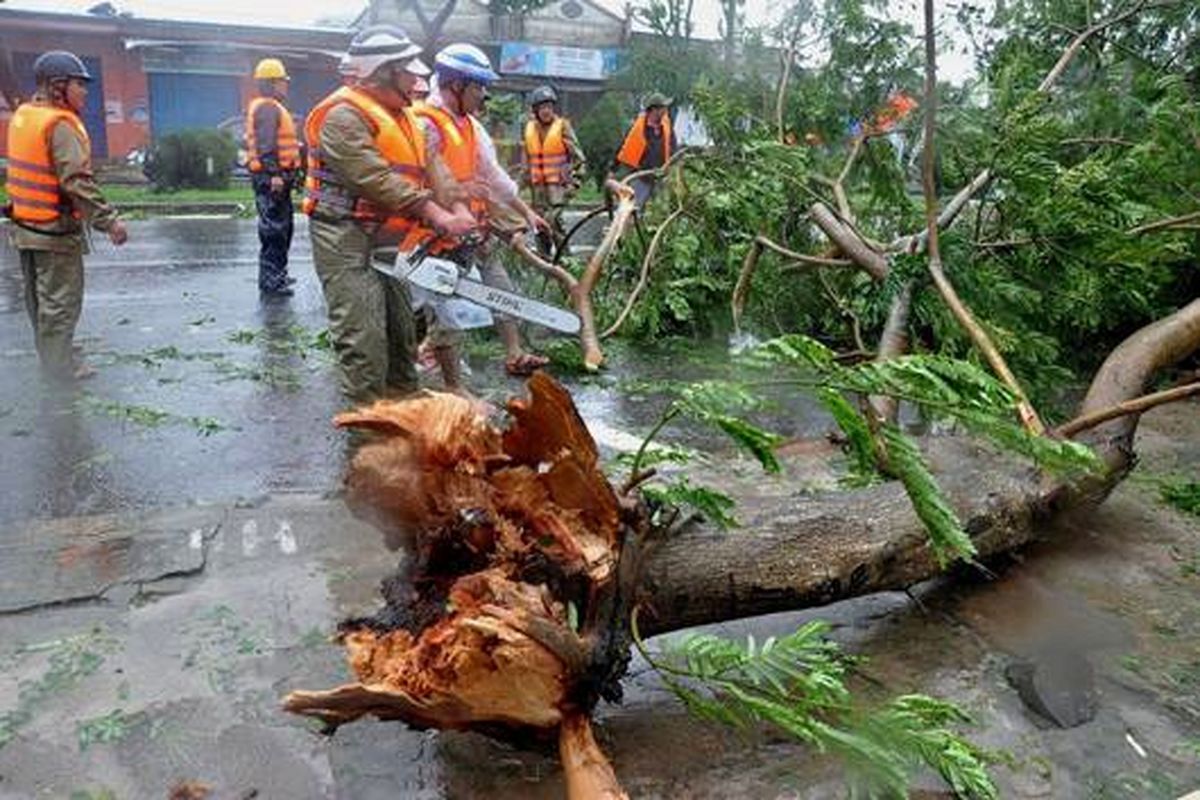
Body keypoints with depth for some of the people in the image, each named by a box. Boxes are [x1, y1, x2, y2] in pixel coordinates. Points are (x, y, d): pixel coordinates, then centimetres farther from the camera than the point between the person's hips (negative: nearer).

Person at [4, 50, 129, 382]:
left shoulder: (21, 116, 9)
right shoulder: (61, 125, -20)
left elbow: (28, 169, 15)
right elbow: (78, 182, -27)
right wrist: (109, 221, -25)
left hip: (25, 226, 9)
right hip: (56, 231, -9)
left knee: (39, 296, 20)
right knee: (61, 299, 1)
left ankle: (47, 354, 35)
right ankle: (60, 365, 8)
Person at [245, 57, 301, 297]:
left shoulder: (273, 107, 22)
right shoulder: (267, 108, -13)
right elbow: (266, 145, -23)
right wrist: (274, 174, -28)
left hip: (276, 176, 11)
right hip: (272, 177, -11)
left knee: (283, 227, 18)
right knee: (274, 230, -10)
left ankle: (277, 275, 28)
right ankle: (270, 281, -7)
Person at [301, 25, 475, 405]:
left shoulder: (399, 115, 16)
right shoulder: (345, 115, -15)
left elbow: (428, 172, 11)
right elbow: (376, 179, -26)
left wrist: (457, 210, -4)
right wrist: (437, 215, -30)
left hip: (388, 240, 10)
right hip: (348, 240, -10)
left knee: (400, 327, 16)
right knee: (364, 338, -10)